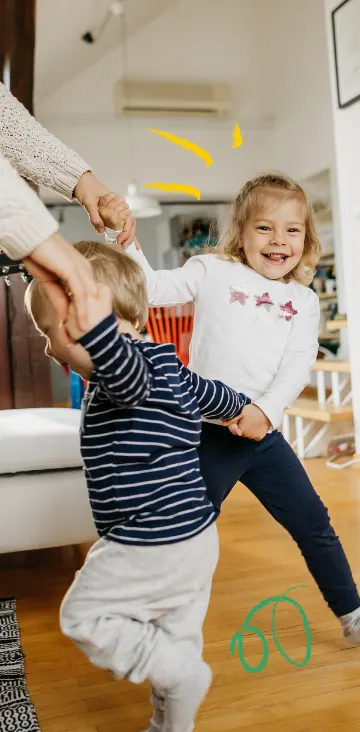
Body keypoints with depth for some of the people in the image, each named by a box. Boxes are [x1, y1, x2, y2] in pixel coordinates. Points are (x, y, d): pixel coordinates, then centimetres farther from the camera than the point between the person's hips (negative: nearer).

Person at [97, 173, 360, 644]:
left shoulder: (304, 300, 10)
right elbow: (151, 289, -2)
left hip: (264, 432, 4)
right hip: (208, 431, -3)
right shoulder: (212, 272, 3)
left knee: (314, 524, 11)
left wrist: (266, 411, -18)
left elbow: (298, 364, -3)